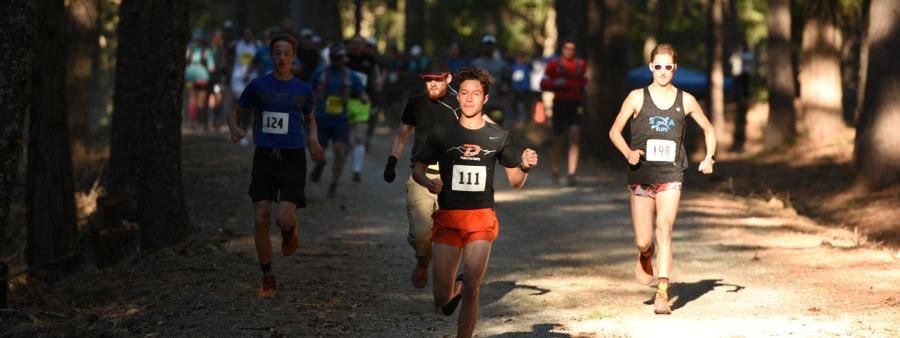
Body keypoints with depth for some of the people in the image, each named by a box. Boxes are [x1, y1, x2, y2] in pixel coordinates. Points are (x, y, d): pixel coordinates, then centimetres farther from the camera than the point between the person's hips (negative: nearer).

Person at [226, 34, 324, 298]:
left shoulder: (303, 90, 5)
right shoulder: (258, 86, 4)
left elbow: (310, 118, 22)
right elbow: (236, 113, 14)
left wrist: (313, 138, 1)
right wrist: (234, 128, -9)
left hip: (293, 159, -1)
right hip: (264, 157, 1)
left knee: (284, 219, -16)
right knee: (262, 220, -4)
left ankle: (290, 232, 24)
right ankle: (267, 279, 9)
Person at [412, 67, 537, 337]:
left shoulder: (498, 137, 5)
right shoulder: (441, 134, 2)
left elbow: (515, 182, 10)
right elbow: (417, 170, 7)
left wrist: (525, 166, -11)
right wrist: (429, 182, -15)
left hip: (482, 218, 0)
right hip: (448, 217, 0)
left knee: (472, 291, -6)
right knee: (442, 299, -1)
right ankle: (455, 288, 36)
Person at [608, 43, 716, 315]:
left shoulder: (685, 100, 5)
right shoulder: (638, 97, 1)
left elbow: (708, 129, 18)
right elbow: (615, 131, 5)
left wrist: (708, 158, 2)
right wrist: (628, 153, -13)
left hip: (671, 175, 0)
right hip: (642, 175, 0)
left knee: (664, 229, -17)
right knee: (643, 240, 1)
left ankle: (663, 293, -19)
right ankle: (646, 255, 40)